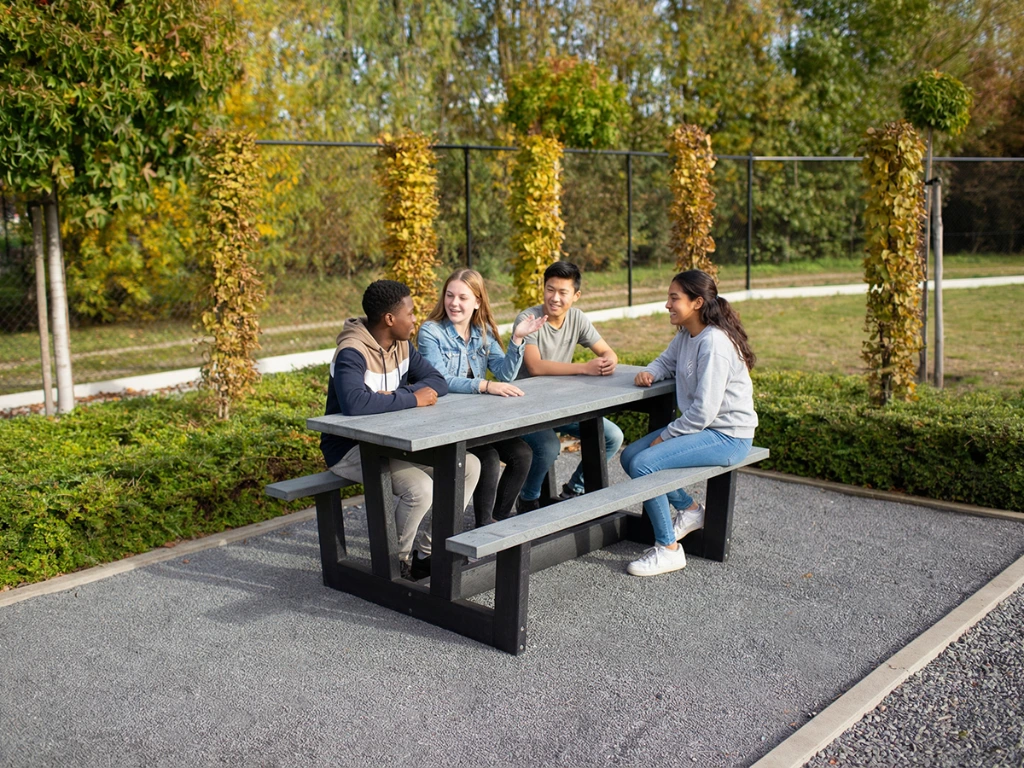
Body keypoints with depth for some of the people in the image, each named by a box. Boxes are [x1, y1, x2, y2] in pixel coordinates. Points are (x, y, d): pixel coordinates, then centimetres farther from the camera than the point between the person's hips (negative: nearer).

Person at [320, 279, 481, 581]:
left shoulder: (402, 346, 4)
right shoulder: (352, 353, -23)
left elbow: (437, 383, 0)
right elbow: (354, 403, -40)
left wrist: (396, 396, -19)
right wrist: (412, 399, -30)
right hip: (350, 449, -8)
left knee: (469, 466, -2)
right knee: (420, 488, -31)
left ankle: (430, 550, 6)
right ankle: (396, 561, -3)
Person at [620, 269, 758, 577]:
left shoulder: (714, 343, -23)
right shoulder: (686, 335, 6)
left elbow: (704, 409, -25)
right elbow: (667, 361, 22)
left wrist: (665, 437, -15)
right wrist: (649, 373, -2)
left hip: (727, 436, -10)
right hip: (701, 426, 10)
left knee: (644, 464, -23)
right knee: (629, 456, 7)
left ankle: (668, 549, -10)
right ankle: (690, 509, 18)